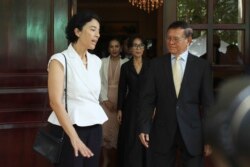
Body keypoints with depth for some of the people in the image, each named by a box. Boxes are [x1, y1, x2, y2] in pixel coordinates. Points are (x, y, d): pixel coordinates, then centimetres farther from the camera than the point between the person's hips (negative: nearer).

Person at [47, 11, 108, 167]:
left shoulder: (96, 61, 9)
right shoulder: (60, 60, -9)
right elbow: (55, 102, -17)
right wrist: (74, 136, -23)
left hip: (95, 127, 6)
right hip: (69, 127, -6)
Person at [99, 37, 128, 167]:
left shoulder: (126, 63, 0)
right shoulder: (103, 62, 5)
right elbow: (100, 82, 2)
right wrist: (105, 99, -7)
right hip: (106, 100, 1)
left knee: (118, 130, 2)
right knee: (105, 130, -3)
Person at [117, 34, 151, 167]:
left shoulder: (150, 65, 0)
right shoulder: (125, 67, 4)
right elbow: (122, 89, 5)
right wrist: (120, 109, 2)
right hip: (131, 107, 1)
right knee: (130, 140, 4)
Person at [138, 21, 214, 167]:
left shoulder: (202, 66, 1)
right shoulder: (156, 64, 4)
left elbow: (208, 102, 1)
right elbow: (147, 98, 3)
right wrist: (144, 127, -3)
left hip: (192, 132, -1)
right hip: (162, 132, 1)